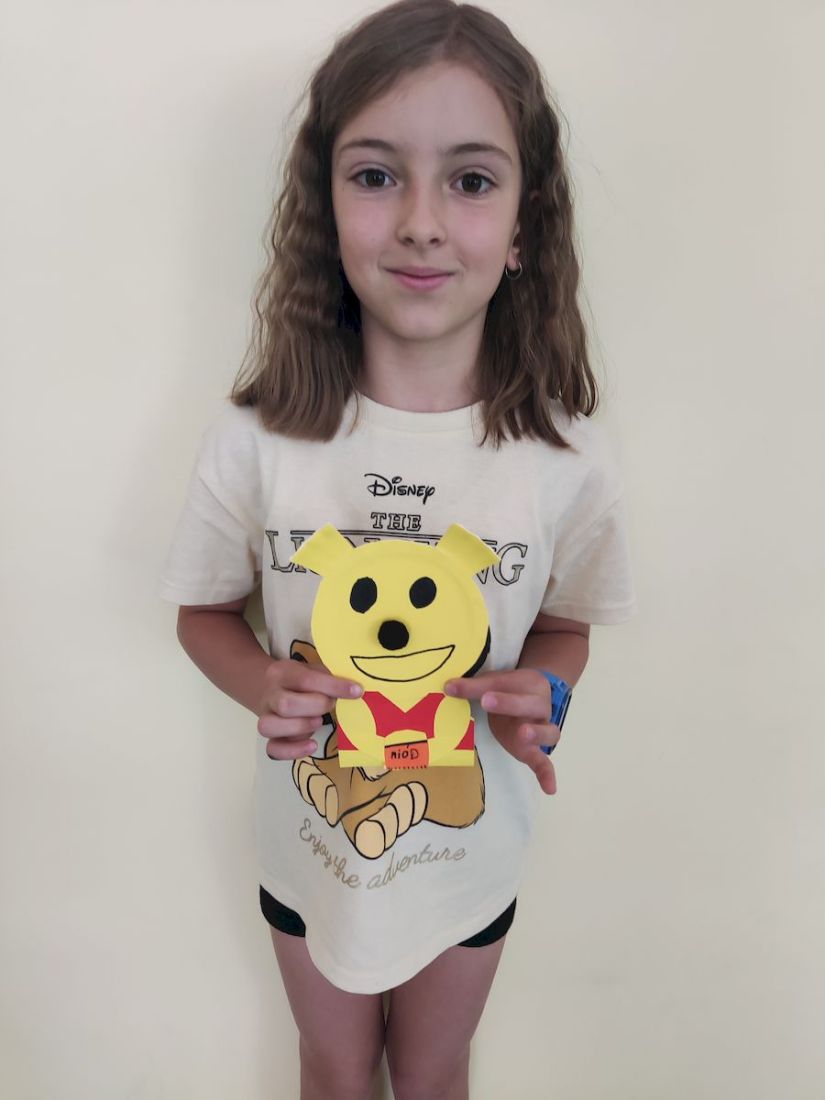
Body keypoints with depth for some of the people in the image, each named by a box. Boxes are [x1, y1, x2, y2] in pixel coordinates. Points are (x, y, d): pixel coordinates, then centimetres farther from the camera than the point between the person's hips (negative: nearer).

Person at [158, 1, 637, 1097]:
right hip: (310, 844, 0)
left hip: (472, 852, 0)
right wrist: (267, 688, -25)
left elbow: (566, 625, -3)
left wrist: (536, 693, -24)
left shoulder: (567, 460, -20)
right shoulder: (257, 438, -21)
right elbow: (205, 613, -5)